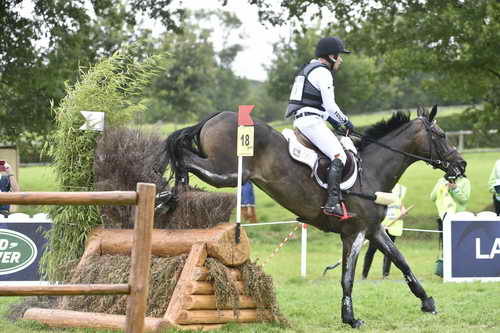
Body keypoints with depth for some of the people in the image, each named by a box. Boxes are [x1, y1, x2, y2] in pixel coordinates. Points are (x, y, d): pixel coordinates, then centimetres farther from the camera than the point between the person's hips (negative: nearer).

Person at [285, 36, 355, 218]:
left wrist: (336, 121, 24)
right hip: (311, 121, -11)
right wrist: (345, 121, 2)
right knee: (339, 156, -20)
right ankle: (333, 202, -31)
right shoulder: (323, 73, -8)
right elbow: (330, 106, -13)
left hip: (300, 120, 11)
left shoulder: (308, 69, 24)